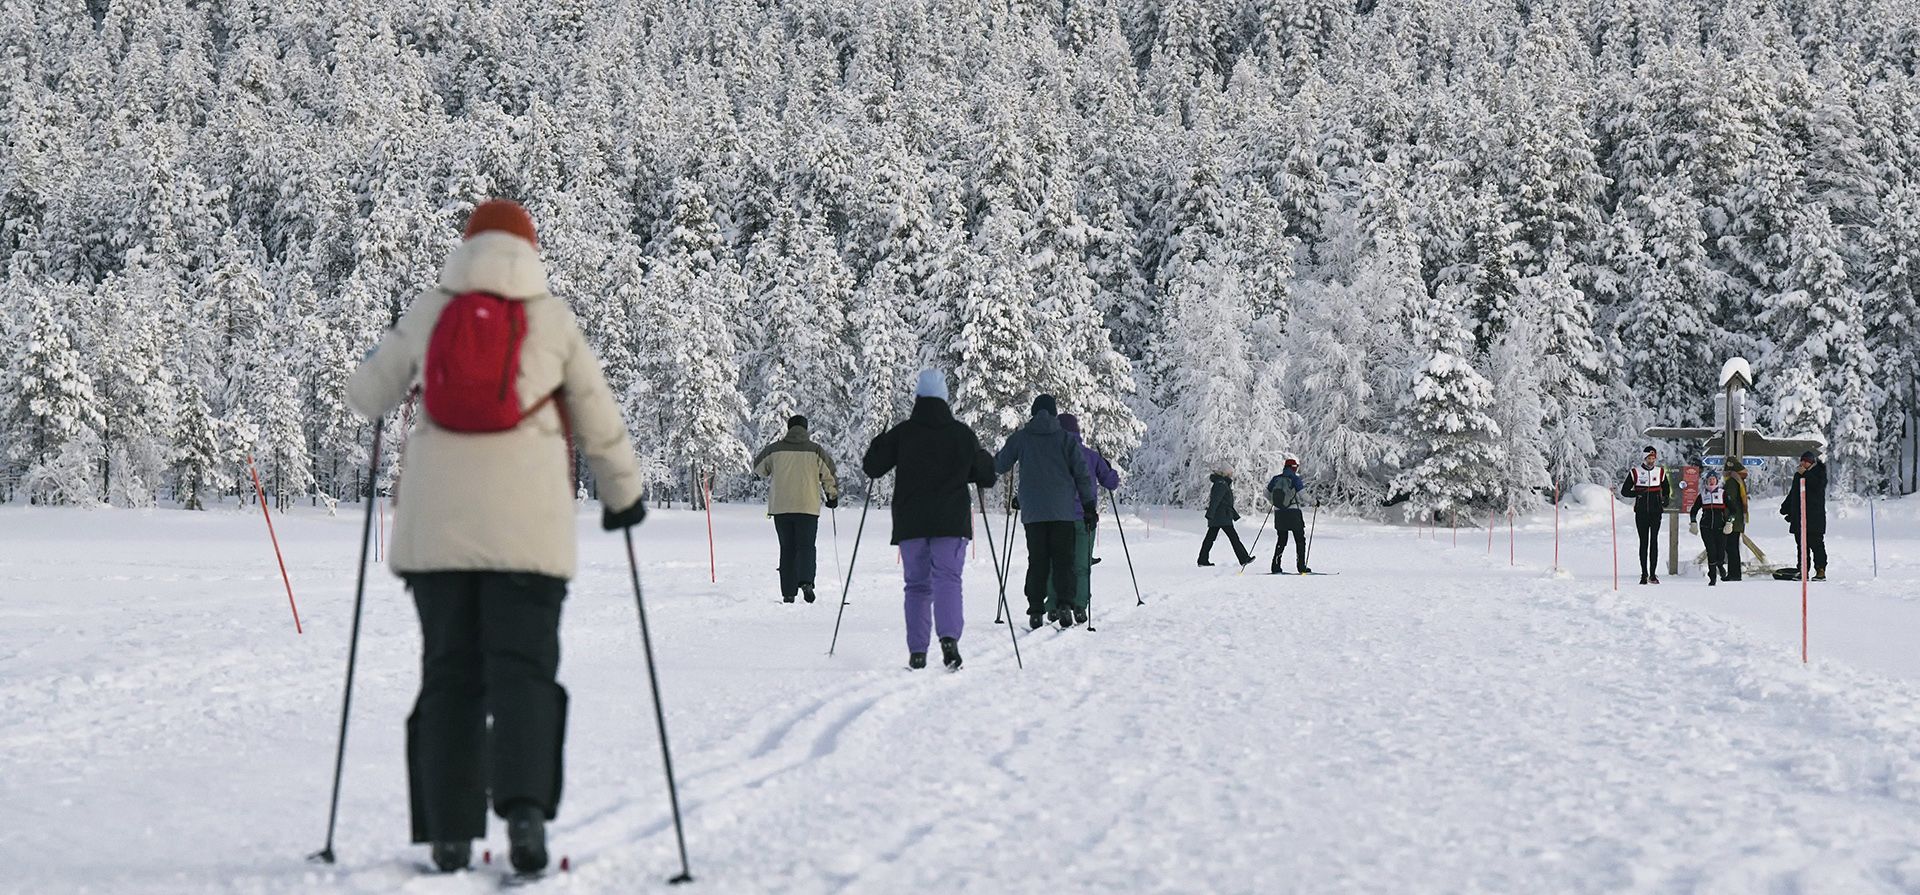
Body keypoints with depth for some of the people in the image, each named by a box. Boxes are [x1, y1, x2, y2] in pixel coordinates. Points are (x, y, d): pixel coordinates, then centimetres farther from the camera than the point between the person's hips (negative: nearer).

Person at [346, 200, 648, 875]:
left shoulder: (427, 314, 7)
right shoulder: (552, 318, 5)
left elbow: (367, 399, 15)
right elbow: (599, 421, 11)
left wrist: (387, 357, 38)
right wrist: (623, 493, 27)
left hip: (437, 521, 2)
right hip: (526, 521, -2)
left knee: (449, 674, 8)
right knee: (521, 669, -2)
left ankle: (450, 834, 5)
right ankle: (524, 803, -24)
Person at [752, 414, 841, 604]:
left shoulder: (774, 450, 3)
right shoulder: (815, 451, 0)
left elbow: (759, 469, 19)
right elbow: (829, 475, 5)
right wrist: (833, 496, 22)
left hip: (780, 507, 1)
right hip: (808, 507, -1)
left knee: (787, 549, 9)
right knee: (806, 546, 2)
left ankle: (788, 593, 5)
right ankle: (806, 581, -24)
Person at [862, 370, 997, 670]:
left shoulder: (901, 434, -1)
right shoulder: (963, 434, 2)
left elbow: (872, 467, 4)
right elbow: (986, 476, 8)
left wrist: (880, 444, 23)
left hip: (910, 521, 1)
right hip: (951, 521, -1)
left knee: (917, 585, 10)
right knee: (947, 579, -4)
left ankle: (917, 652, 3)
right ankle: (949, 637, -29)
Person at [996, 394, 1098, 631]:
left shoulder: (1020, 437, 4)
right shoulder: (1066, 438, 1)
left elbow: (999, 466, 10)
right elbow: (1082, 473, 0)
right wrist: (1089, 505, 7)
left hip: (1032, 511, 1)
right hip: (1063, 511, -1)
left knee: (1037, 562, 5)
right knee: (1063, 561, 3)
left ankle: (1036, 611, -1)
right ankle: (1064, 608, -5)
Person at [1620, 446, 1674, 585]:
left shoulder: (1660, 472, 8)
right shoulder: (1635, 473, 2)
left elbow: (1666, 490, 23)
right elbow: (1624, 491, 4)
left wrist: (1665, 499, 3)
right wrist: (1637, 493, -14)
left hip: (1656, 512, 0)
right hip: (1641, 512, 0)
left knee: (1654, 541, -7)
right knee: (1643, 542, 1)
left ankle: (1653, 574, -9)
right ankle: (1644, 574, 5)